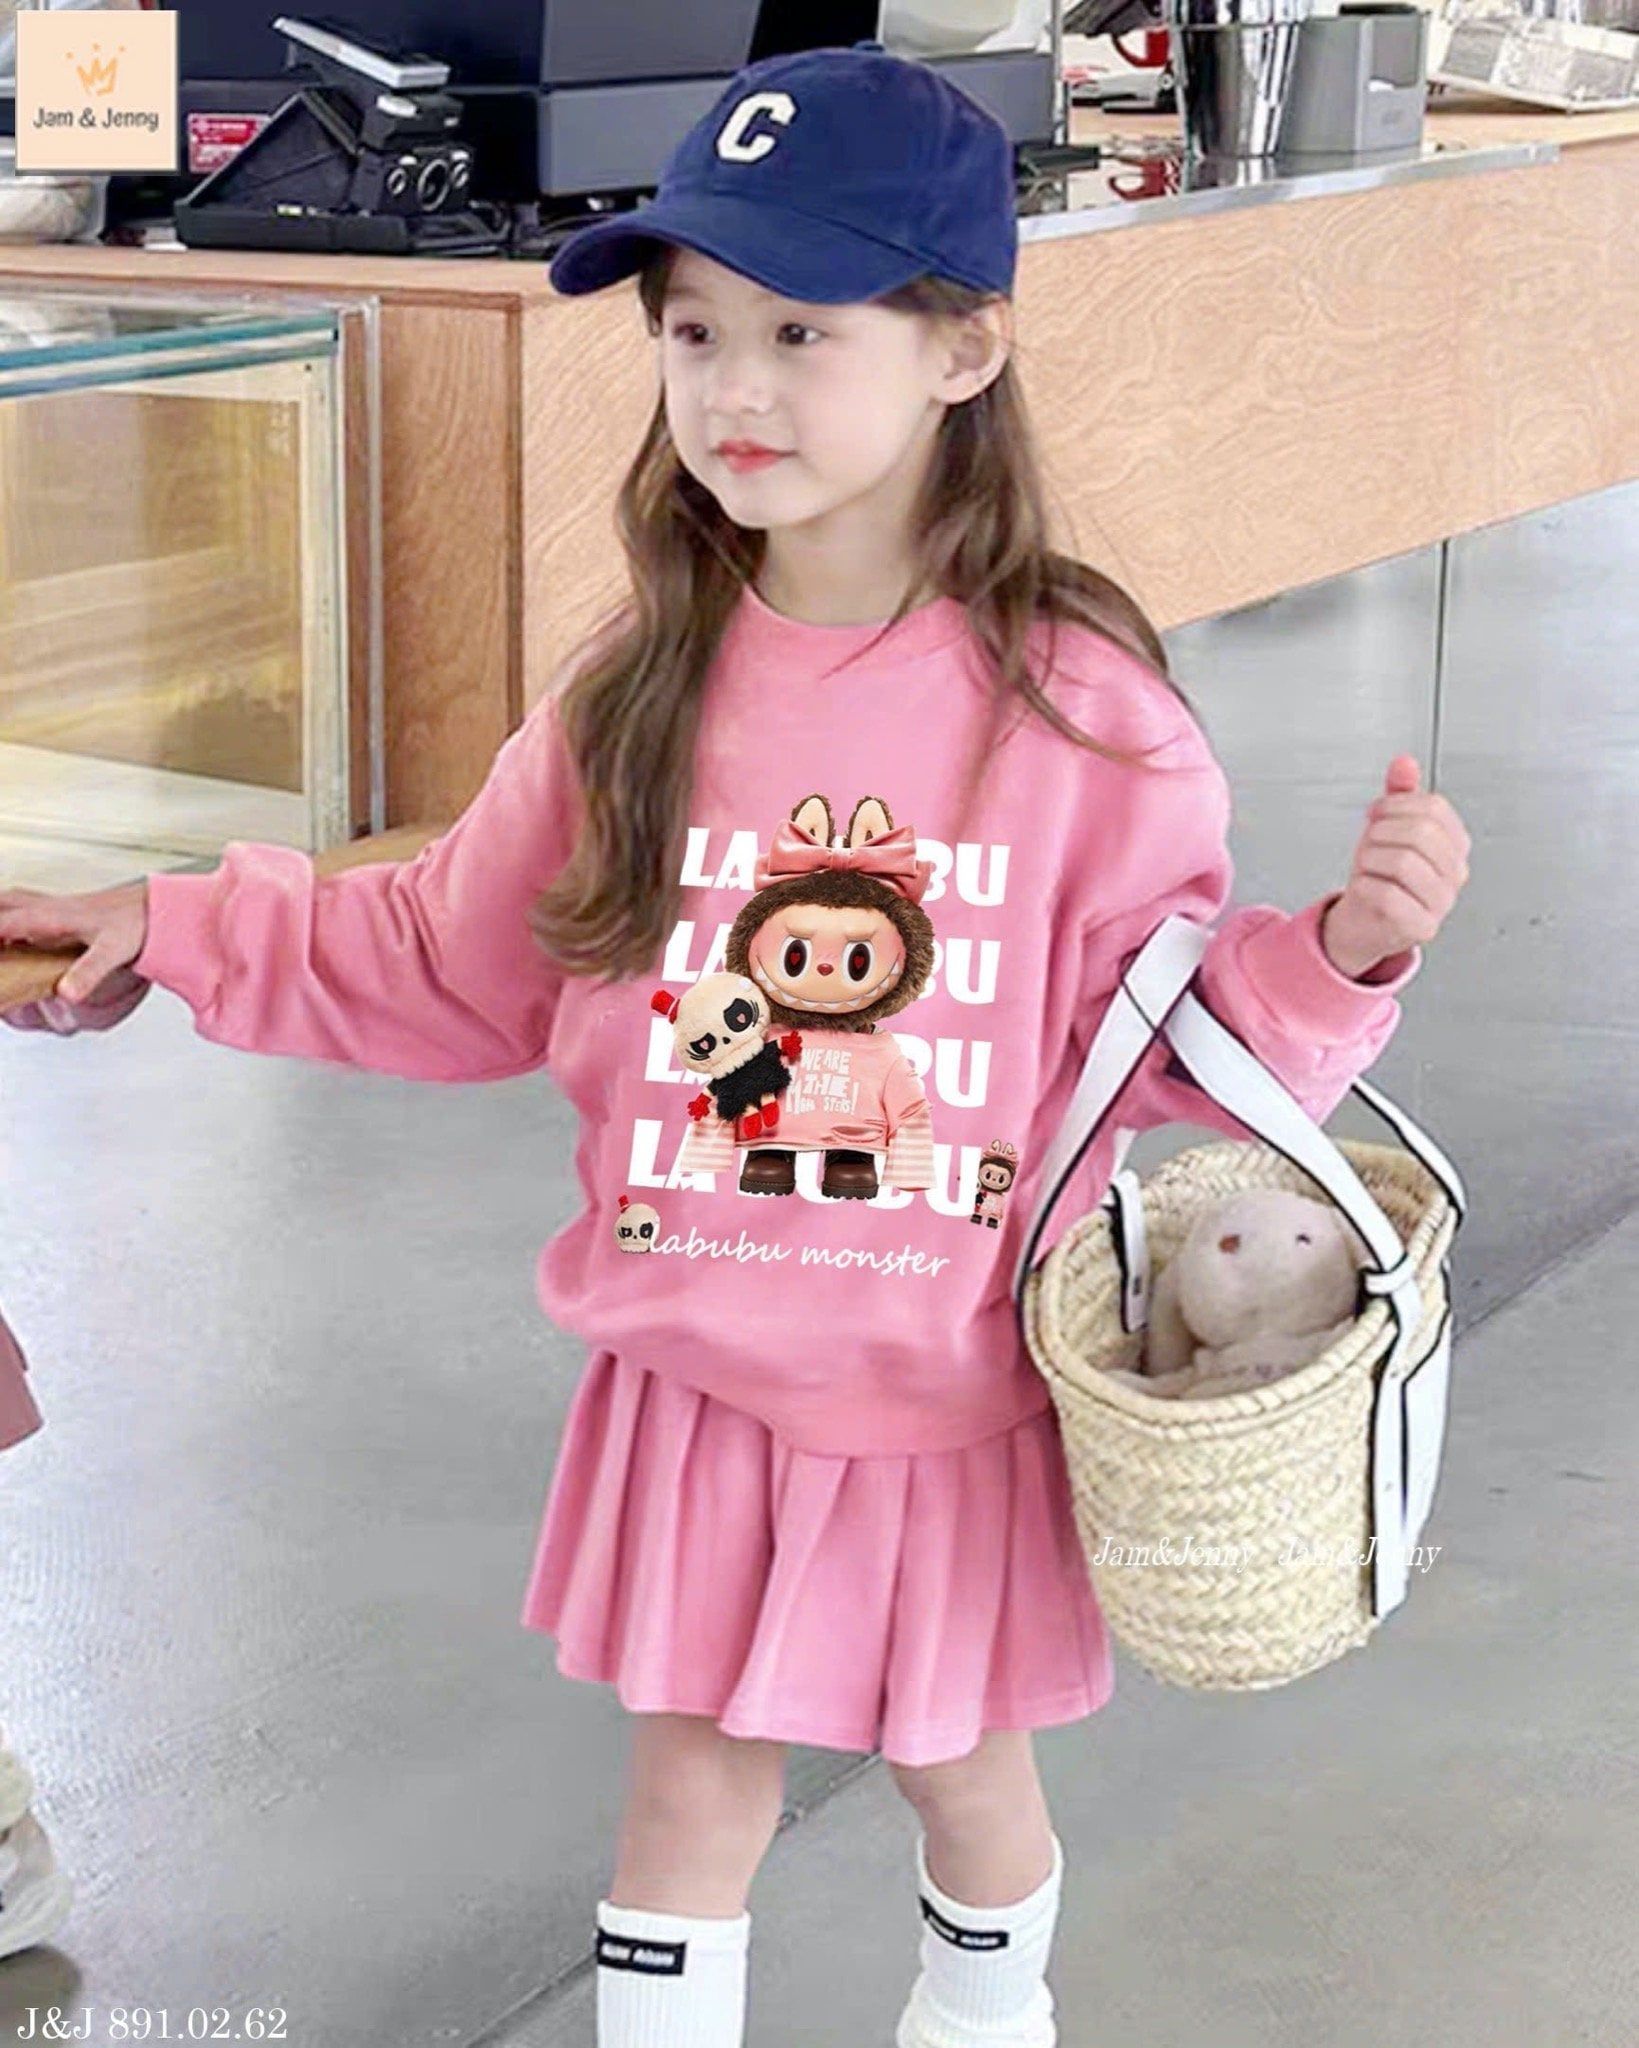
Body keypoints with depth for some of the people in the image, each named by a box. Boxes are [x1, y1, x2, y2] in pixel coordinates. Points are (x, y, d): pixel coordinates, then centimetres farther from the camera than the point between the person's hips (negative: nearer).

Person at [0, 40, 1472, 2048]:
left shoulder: (1083, 711, -15)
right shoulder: (637, 694, -7)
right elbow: (454, 966, 6)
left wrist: (1343, 950, -25)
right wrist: (185, 932, 2)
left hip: (956, 1395, -1)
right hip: (699, 1388, 1)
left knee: (967, 1775, 20)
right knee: (689, 1796, 13)